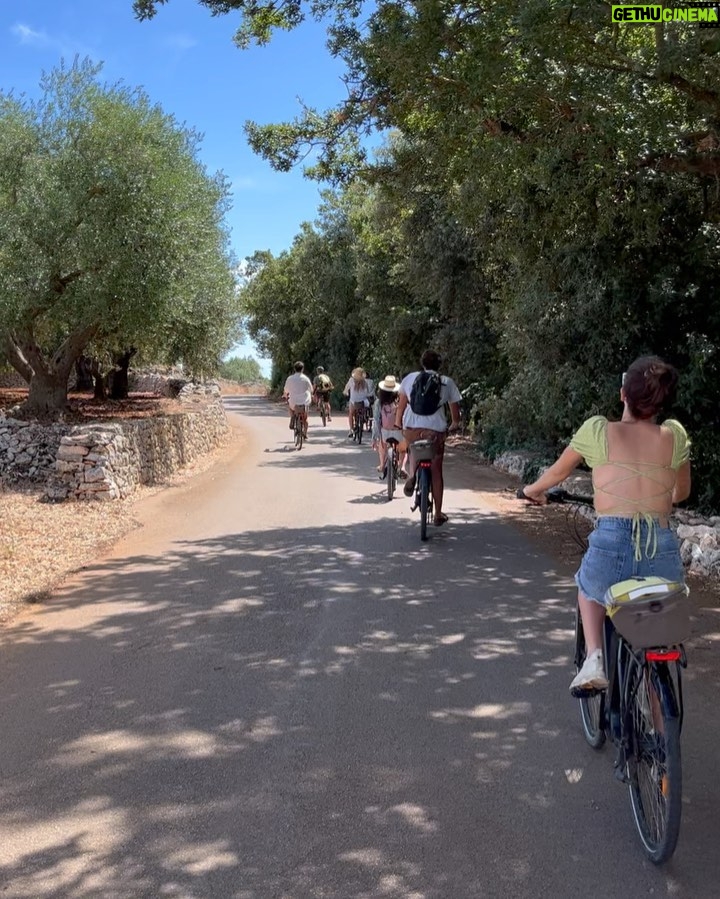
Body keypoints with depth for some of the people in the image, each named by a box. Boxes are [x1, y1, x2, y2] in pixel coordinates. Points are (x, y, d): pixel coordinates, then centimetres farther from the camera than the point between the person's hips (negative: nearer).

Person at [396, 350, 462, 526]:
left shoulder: (410, 378, 8)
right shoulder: (447, 382, 7)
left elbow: (401, 404, 8)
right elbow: (455, 409, 12)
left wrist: (398, 423, 20)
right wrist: (455, 424, 30)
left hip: (411, 428, 1)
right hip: (435, 430, -1)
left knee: (414, 452, 33)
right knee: (436, 472, 11)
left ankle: (411, 475, 1)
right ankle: (438, 514, 15)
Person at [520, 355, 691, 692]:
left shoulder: (598, 430, 6)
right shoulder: (675, 435, 11)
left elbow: (558, 472, 22)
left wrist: (534, 490, 43)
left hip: (611, 542, -2)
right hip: (664, 553, 2)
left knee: (588, 589, 34)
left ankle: (594, 657, 12)